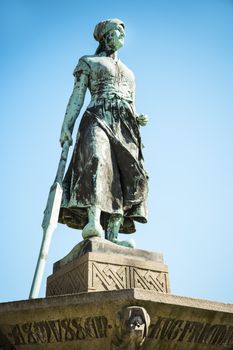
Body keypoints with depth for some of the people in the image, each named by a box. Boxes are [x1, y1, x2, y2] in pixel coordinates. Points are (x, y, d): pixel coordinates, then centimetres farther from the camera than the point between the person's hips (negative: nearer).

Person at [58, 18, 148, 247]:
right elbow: (77, 97, 7)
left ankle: (112, 236, -20)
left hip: (125, 125, 5)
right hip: (99, 118, -5)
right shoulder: (89, 62, 18)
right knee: (97, 160, -32)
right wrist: (66, 127, -5)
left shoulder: (128, 72, 33)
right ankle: (93, 223, -46)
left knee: (127, 174, -14)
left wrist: (139, 119, 5)